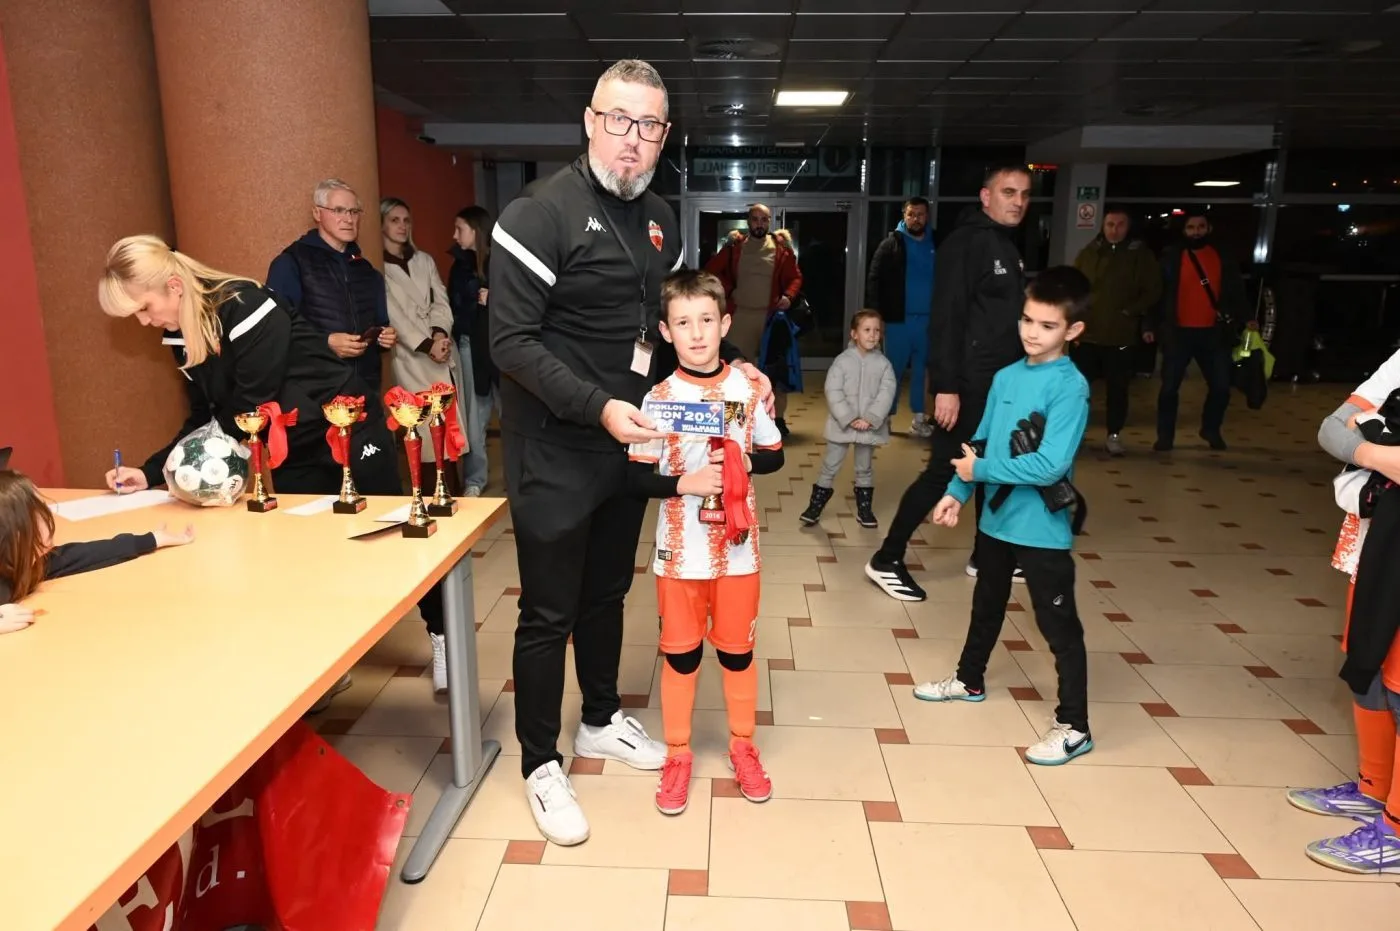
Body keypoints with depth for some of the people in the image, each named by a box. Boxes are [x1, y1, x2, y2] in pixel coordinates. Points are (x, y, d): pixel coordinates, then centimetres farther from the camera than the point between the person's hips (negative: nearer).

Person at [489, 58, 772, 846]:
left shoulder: (661, 220, 9)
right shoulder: (540, 214, -15)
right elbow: (513, 342, -20)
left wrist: (728, 364, 4)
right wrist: (597, 406, -29)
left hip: (628, 443, 7)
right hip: (554, 451, -7)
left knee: (607, 592, 21)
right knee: (549, 612, 4)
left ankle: (601, 721, 41)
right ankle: (541, 764, 23)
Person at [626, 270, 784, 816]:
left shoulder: (747, 389, -3)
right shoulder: (660, 397, -9)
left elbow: (775, 455, 6)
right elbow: (637, 477, -9)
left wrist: (744, 461, -13)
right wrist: (685, 482, -23)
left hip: (737, 546, 2)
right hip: (681, 550, -1)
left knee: (737, 650, 15)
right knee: (680, 655, 12)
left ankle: (743, 746, 36)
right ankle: (677, 755, 31)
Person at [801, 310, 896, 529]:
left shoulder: (883, 363, -2)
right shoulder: (842, 361, -7)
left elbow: (887, 393, -9)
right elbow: (833, 392, -12)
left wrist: (870, 419, -18)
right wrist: (849, 418, -18)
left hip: (870, 426, 2)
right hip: (841, 425, -2)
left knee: (865, 468, 16)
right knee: (830, 466, 7)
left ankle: (864, 510, 28)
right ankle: (815, 507, 17)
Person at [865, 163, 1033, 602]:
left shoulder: (1007, 247, 16)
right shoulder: (967, 242, -13)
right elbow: (946, 316, -21)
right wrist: (946, 385, -26)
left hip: (1002, 381, 9)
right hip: (969, 384, -9)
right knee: (943, 471, -7)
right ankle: (887, 560, 3)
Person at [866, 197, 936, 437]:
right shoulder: (891, 245, 1)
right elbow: (874, 282, -3)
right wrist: (876, 317, -11)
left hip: (928, 319, 2)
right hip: (898, 319, -2)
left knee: (921, 369, 9)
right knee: (893, 370, 4)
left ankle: (919, 419, 17)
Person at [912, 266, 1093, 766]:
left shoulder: (1070, 387, -19)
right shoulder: (1006, 377, 3)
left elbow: (1051, 465, -27)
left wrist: (981, 471, -19)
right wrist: (957, 491, 5)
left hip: (1042, 529, -7)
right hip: (995, 518, 8)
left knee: (1059, 627, 5)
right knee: (986, 606, 26)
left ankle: (1074, 726, 19)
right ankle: (969, 679, 46)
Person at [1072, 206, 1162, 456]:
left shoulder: (1141, 254, 3)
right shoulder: (1088, 253, 7)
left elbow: (1153, 291, 0)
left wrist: (1132, 312, -11)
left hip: (1122, 335, -1)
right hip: (1087, 333, 1)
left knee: (1117, 388, 6)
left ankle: (1114, 436, 17)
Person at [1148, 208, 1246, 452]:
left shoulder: (1223, 258, 9)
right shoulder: (1171, 257, 1)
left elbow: (1236, 293, 12)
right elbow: (1157, 293, 0)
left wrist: (1242, 320, 2)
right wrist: (1152, 325, -5)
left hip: (1213, 332, 2)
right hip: (1178, 332, -2)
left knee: (1221, 386, 4)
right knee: (1169, 386, 2)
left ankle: (1211, 429, 26)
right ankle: (1165, 436, 12)